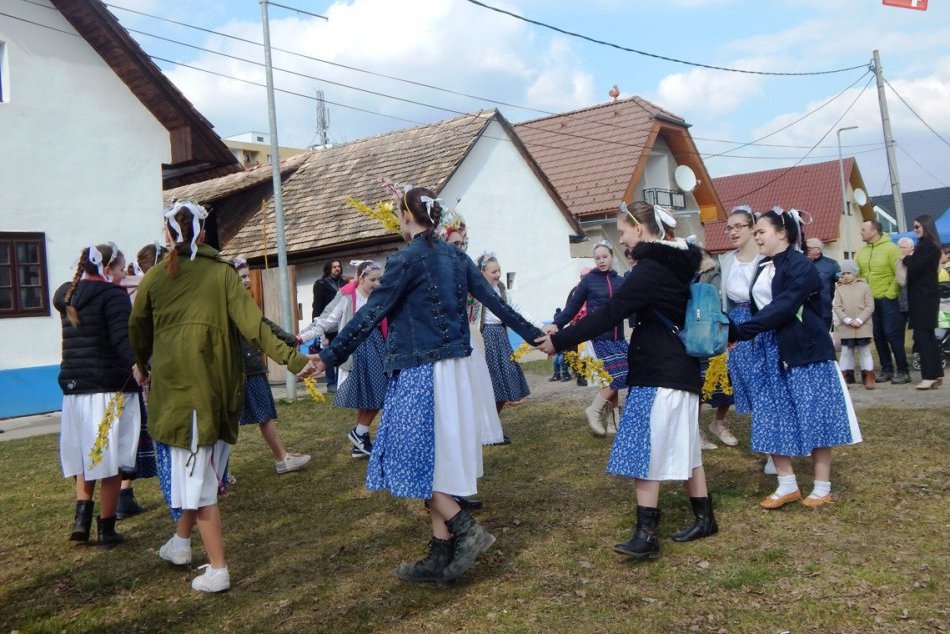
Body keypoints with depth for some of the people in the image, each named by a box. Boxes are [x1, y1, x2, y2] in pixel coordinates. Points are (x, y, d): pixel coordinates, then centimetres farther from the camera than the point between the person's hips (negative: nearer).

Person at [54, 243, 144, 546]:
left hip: (75, 388, 7)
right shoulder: (113, 295, -11)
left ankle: (82, 516, 6)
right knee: (110, 459, 2)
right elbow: (121, 337, -26)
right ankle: (106, 529, 8)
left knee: (85, 456, 18)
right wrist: (136, 364, -40)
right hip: (111, 388, -7)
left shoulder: (67, 297, 13)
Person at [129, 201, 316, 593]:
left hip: (173, 383, -2)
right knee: (202, 468, 20)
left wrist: (143, 363, 31)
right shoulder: (222, 272, -1)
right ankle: (181, 542, 37)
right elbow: (251, 322, -13)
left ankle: (217, 570, 1)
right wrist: (290, 358, -16)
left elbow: (138, 332, 12)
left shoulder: (155, 278, 0)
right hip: (216, 383, 2)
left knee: (194, 474, 2)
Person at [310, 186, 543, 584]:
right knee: (437, 457, 12)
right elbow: (495, 302, 12)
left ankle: (466, 530, -3)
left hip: (421, 372, -8)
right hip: (456, 368, 8)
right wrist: (534, 335, 21)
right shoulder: (456, 257, 11)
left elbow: (371, 314, -14)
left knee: (413, 457, 2)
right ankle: (441, 557, 17)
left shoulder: (406, 259, -11)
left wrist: (328, 357, -11)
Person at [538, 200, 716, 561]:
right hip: (682, 369, 10)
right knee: (685, 445, 16)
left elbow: (609, 314, -21)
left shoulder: (650, 268, -17)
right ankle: (704, 518, 25)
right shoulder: (679, 262, 12)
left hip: (657, 375, -10)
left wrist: (558, 341, -18)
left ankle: (646, 535, -7)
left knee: (644, 449, -8)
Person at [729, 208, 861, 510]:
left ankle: (822, 488, 13)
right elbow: (758, 309, 9)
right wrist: (734, 329, -6)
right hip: (771, 353, 8)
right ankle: (787, 485, 17)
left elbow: (782, 308, -26)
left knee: (813, 416, 1)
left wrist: (739, 331, -31)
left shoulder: (801, 267, -15)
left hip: (804, 351, -8)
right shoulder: (762, 269, 11)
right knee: (771, 419, 6)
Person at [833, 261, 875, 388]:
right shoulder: (839, 289, 5)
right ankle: (846, 377, 13)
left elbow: (870, 306, -3)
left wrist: (859, 320, -13)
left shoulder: (864, 286, 0)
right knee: (846, 352, 7)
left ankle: (869, 378, 10)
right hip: (845, 327, 2)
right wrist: (847, 320, -14)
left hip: (863, 326, -1)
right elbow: (837, 307, -2)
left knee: (865, 351, 5)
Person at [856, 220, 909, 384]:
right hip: (870, 301, 6)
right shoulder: (861, 252, 9)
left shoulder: (891, 248, -8)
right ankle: (887, 369, 17)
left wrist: (891, 294, -14)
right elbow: (857, 275, 15)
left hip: (887, 300, -6)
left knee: (892, 334, -5)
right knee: (878, 336, 8)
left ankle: (903, 371, 3)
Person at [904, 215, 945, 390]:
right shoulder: (926, 245, 16)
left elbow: (914, 268, -20)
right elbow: (918, 268, 14)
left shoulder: (928, 246, -15)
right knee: (928, 334, 12)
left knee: (921, 335, -11)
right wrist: (909, 259, -2)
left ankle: (929, 376, -12)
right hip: (924, 295, 10)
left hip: (925, 296, -10)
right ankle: (936, 373, 16)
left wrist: (907, 258, -3)